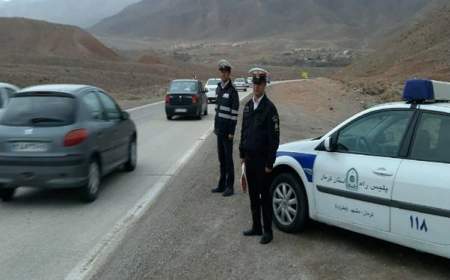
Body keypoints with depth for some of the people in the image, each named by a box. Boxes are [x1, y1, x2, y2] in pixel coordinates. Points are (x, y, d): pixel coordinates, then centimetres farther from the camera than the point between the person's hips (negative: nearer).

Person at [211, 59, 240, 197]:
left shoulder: (232, 91, -12)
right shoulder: (218, 89, 12)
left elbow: (234, 113, -15)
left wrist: (231, 132, -17)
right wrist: (215, 126, 15)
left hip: (227, 130, -8)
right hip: (219, 129, 8)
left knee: (228, 158, -3)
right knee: (221, 158, 13)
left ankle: (230, 187, 5)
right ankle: (222, 185, 22)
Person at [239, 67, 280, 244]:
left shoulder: (269, 108, -12)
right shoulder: (248, 106, 10)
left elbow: (274, 138, -13)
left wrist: (269, 163, -15)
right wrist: (242, 153, 14)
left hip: (262, 159, -7)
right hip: (249, 158, 7)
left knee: (265, 196, 1)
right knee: (253, 195, 13)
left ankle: (267, 231, 10)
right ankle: (256, 227, 25)